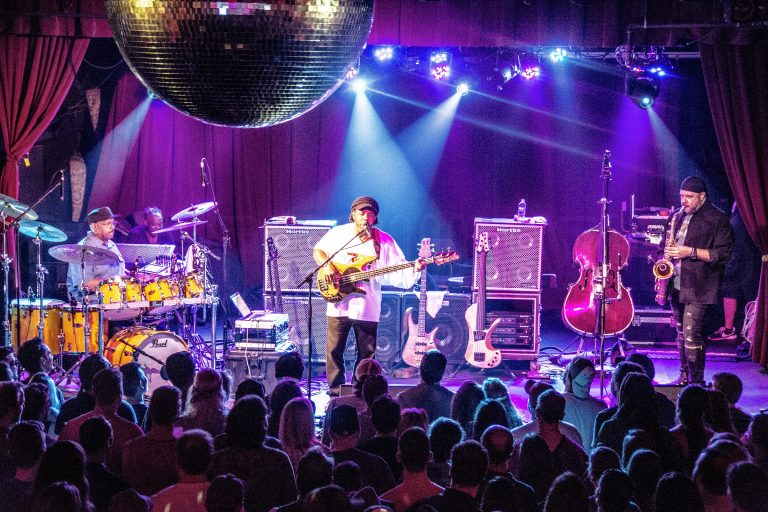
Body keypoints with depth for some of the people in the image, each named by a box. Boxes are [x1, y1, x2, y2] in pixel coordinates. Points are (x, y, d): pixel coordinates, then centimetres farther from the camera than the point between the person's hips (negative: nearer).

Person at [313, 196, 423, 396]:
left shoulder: (384, 241, 0)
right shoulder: (339, 233, 2)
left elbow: (398, 272, -4)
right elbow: (318, 250, 13)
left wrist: (414, 269, -24)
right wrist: (326, 266, -6)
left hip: (367, 307, 0)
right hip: (339, 304, 0)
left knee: (367, 353, 6)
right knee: (334, 350, 4)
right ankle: (335, 391, 15)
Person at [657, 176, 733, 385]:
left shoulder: (718, 219, -5)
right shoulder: (676, 217, 16)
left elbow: (722, 254, -12)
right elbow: (665, 245, 28)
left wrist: (691, 252, -18)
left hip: (698, 288, -7)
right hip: (675, 285, 7)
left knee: (692, 334, -14)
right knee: (682, 333, 13)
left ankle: (696, 382, -9)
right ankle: (684, 375, 22)